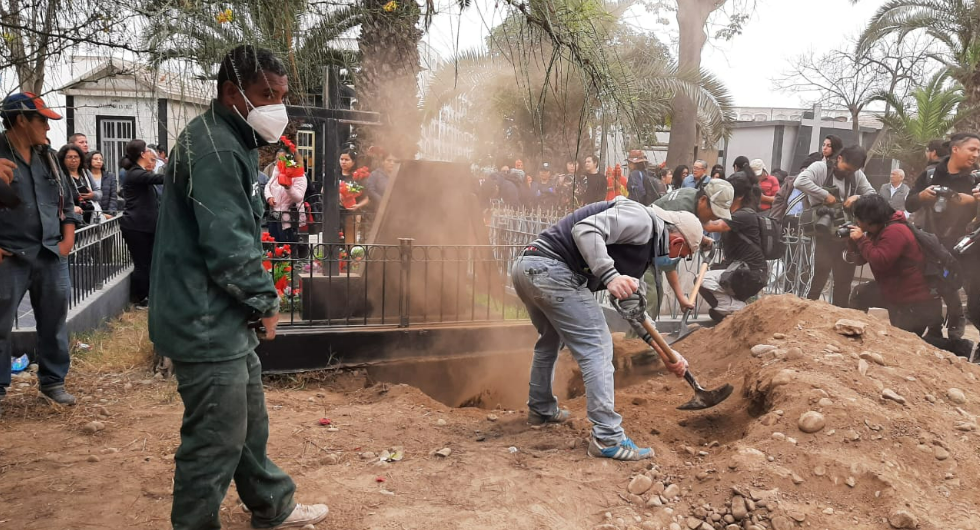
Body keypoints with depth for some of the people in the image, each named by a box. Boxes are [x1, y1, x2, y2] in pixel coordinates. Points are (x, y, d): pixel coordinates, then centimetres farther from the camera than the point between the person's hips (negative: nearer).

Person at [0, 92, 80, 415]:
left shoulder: (47, 157, 12)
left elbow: (66, 200, 18)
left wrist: (68, 238, 8)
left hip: (51, 255, 5)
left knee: (54, 323, 11)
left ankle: (53, 381, 24)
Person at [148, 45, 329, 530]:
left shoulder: (231, 142, 15)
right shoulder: (214, 148, -19)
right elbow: (228, 244, -24)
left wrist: (257, 299, 14)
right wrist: (266, 300, -11)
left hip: (226, 319, 11)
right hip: (205, 322, -11)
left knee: (249, 417, 22)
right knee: (216, 439, 1)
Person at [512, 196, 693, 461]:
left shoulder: (643, 250, 26)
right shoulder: (641, 219, -2)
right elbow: (585, 229, -18)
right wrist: (610, 275, -25)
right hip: (550, 268, -11)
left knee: (550, 339, 30)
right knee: (596, 347, -6)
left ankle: (541, 409, 45)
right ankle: (607, 438, -5)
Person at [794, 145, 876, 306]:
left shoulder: (857, 175, 11)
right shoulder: (820, 167, -5)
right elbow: (799, 182, -22)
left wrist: (858, 197, -8)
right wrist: (825, 195, -22)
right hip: (824, 234, -5)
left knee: (844, 279, 11)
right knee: (820, 276, -10)